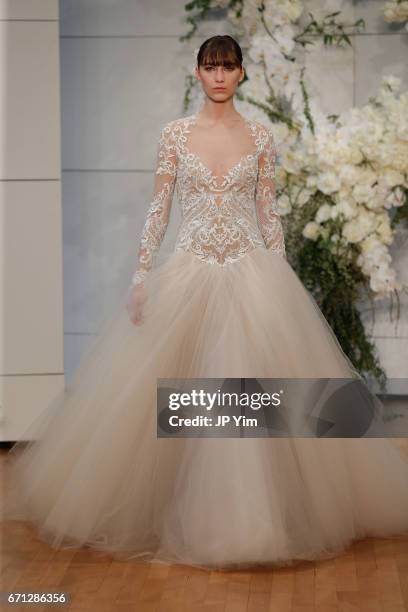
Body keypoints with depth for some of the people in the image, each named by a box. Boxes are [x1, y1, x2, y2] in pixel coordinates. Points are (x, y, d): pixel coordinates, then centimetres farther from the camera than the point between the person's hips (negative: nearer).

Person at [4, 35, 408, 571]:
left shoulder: (260, 136, 5)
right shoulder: (175, 134, 4)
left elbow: (269, 213, 5)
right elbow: (158, 209, 3)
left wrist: (280, 281, 0)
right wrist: (141, 276, -5)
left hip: (250, 275, 0)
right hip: (187, 276, 0)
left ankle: (251, 514, 11)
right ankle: (179, 512, 17)